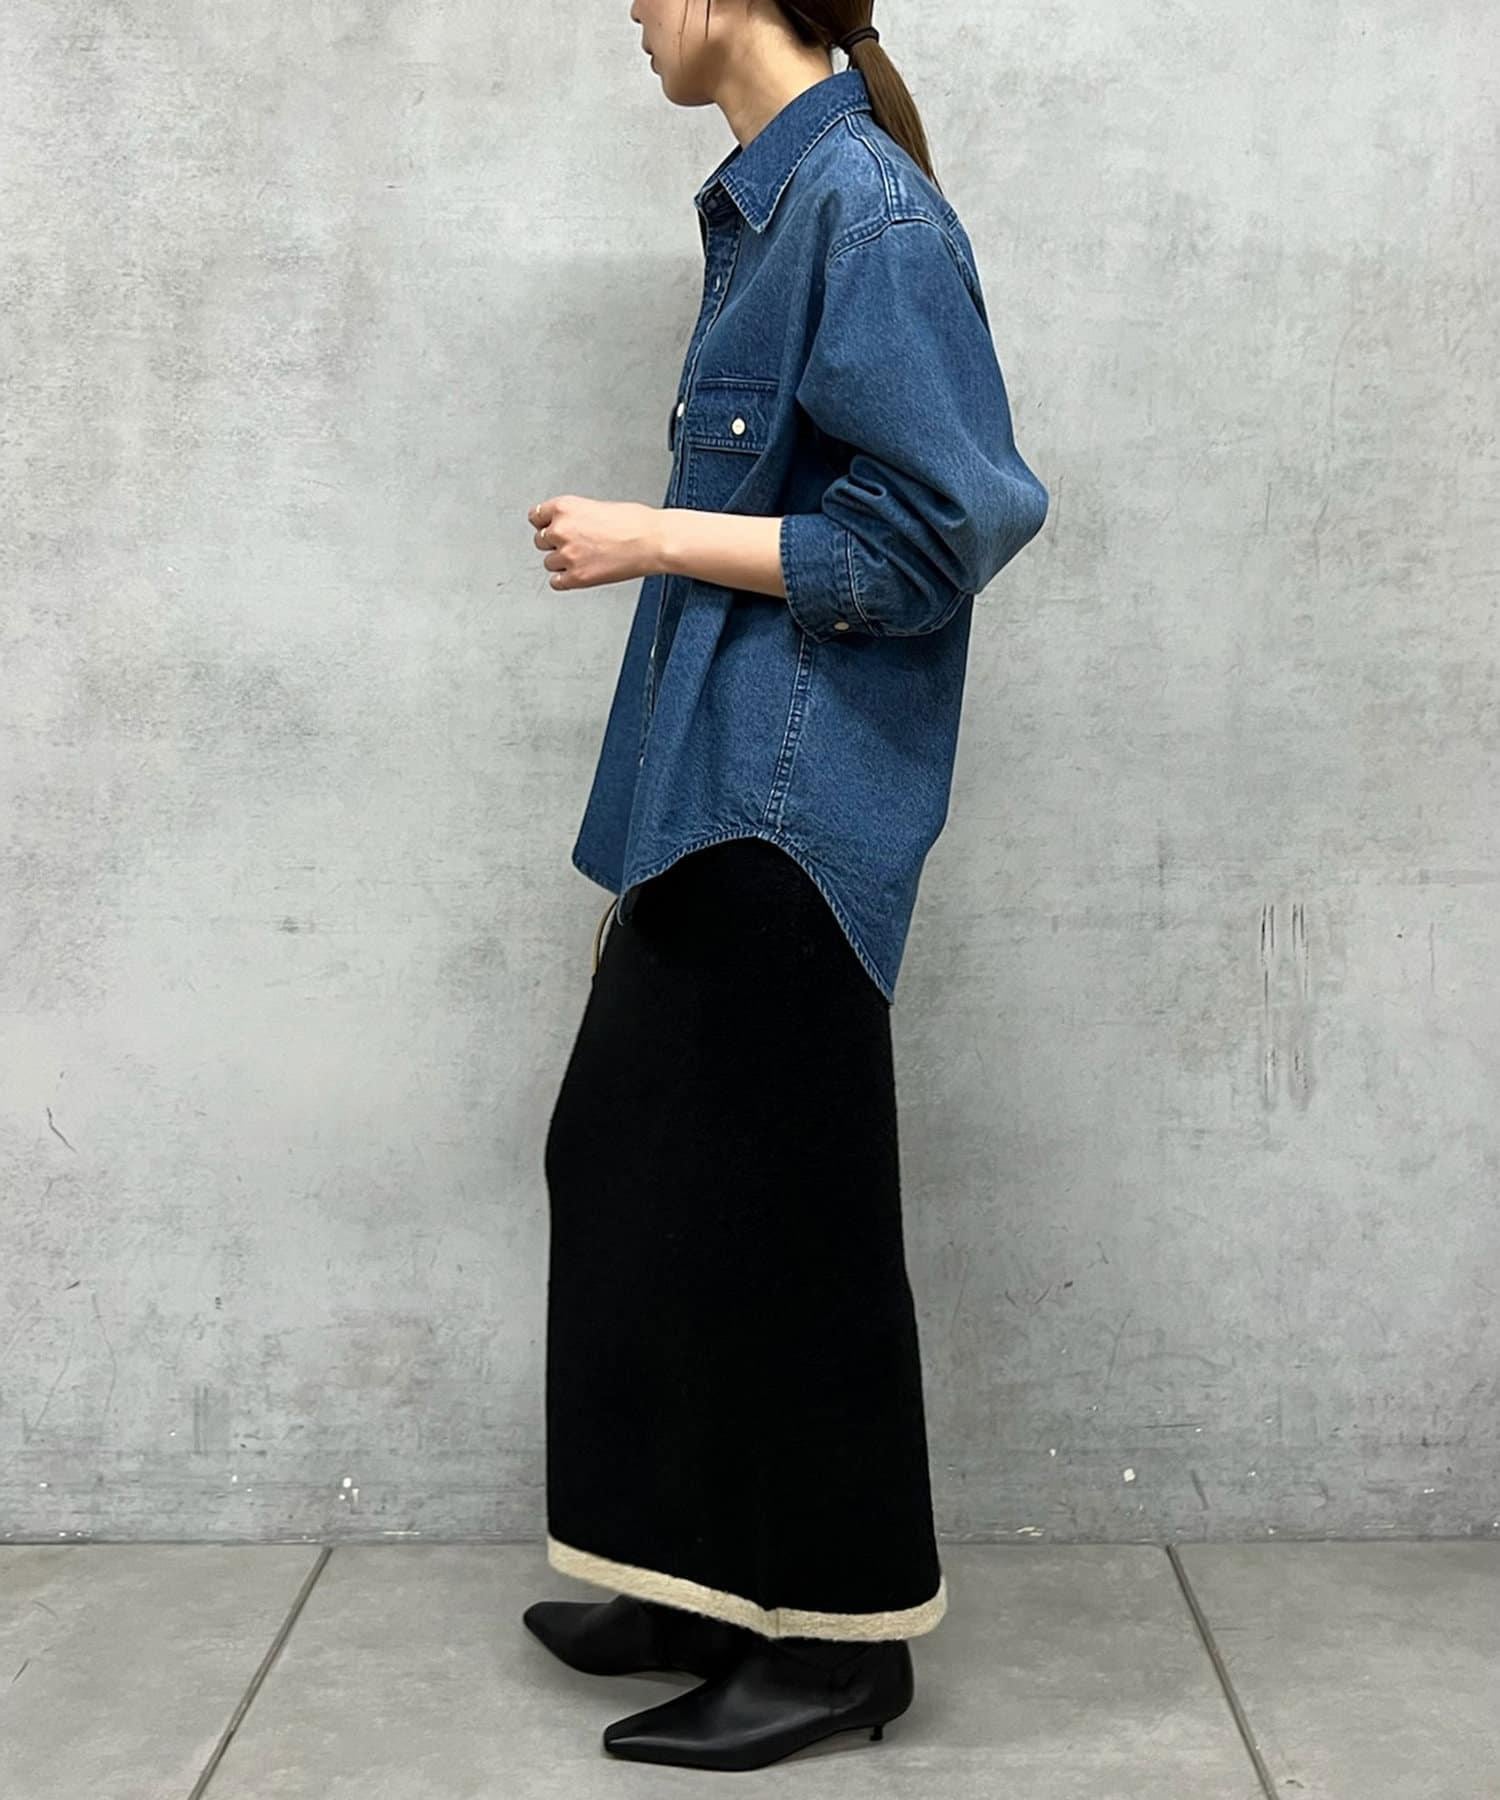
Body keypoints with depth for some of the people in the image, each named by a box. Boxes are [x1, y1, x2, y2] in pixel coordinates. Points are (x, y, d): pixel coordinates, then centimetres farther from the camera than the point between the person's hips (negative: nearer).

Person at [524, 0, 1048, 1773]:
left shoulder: (871, 214, -14)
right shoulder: (766, 207, 13)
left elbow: (924, 544, -18)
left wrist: (656, 538, -13)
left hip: (793, 809, -10)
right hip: (714, 795, 10)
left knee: (778, 1209, 1)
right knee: (626, 1158, 14)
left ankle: (845, 1639, 20)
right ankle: (708, 1582, 30)